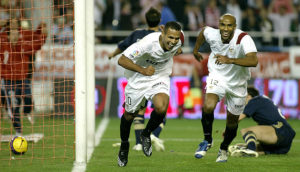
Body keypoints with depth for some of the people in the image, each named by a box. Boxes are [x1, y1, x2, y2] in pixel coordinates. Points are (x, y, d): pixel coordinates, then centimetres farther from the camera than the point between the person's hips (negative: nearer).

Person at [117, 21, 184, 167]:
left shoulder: (178, 41, -18)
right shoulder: (148, 43, -33)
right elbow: (122, 60, -29)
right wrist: (143, 70, -40)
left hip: (160, 78, 2)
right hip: (139, 79, -2)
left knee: (161, 108, -26)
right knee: (129, 115, 11)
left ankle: (146, 134, 4)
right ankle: (124, 144, 43)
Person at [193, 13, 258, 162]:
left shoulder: (243, 39, -30)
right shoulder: (212, 34, -19)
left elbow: (253, 61, -47)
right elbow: (203, 30, 8)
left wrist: (230, 60, -59)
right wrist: (196, 50, 22)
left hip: (237, 84, -1)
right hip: (217, 77, 1)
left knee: (232, 121, 12)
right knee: (208, 106, -28)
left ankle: (224, 149, 41)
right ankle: (207, 140, -3)